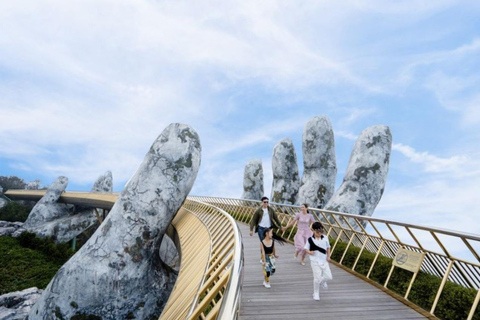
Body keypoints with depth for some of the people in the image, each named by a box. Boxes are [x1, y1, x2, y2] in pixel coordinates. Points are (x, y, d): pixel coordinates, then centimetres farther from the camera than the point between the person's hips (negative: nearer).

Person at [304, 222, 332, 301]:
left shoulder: (325, 238, -1)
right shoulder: (310, 239, -8)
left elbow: (328, 247, 12)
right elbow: (306, 249, -2)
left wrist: (328, 256, 1)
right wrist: (310, 252, -22)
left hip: (324, 260, 3)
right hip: (315, 261, -3)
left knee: (329, 277, 2)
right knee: (317, 278, -2)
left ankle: (322, 282, 38)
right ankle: (316, 293, 21)